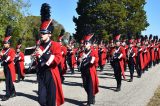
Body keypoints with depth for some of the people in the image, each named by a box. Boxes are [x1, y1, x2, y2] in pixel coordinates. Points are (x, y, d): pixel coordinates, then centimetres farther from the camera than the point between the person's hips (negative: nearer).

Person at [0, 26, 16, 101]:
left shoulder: (12, 50, -8)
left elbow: (11, 58, -22)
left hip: (10, 67, -7)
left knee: (8, 81, -8)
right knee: (9, 80, 14)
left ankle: (8, 95, -5)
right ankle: (13, 92, 25)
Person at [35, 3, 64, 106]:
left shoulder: (55, 45, -6)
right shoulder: (40, 46, 10)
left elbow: (58, 59, -18)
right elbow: (39, 61, 12)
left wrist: (43, 54, -24)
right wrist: (47, 61, -11)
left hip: (51, 75, -5)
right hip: (42, 75, 5)